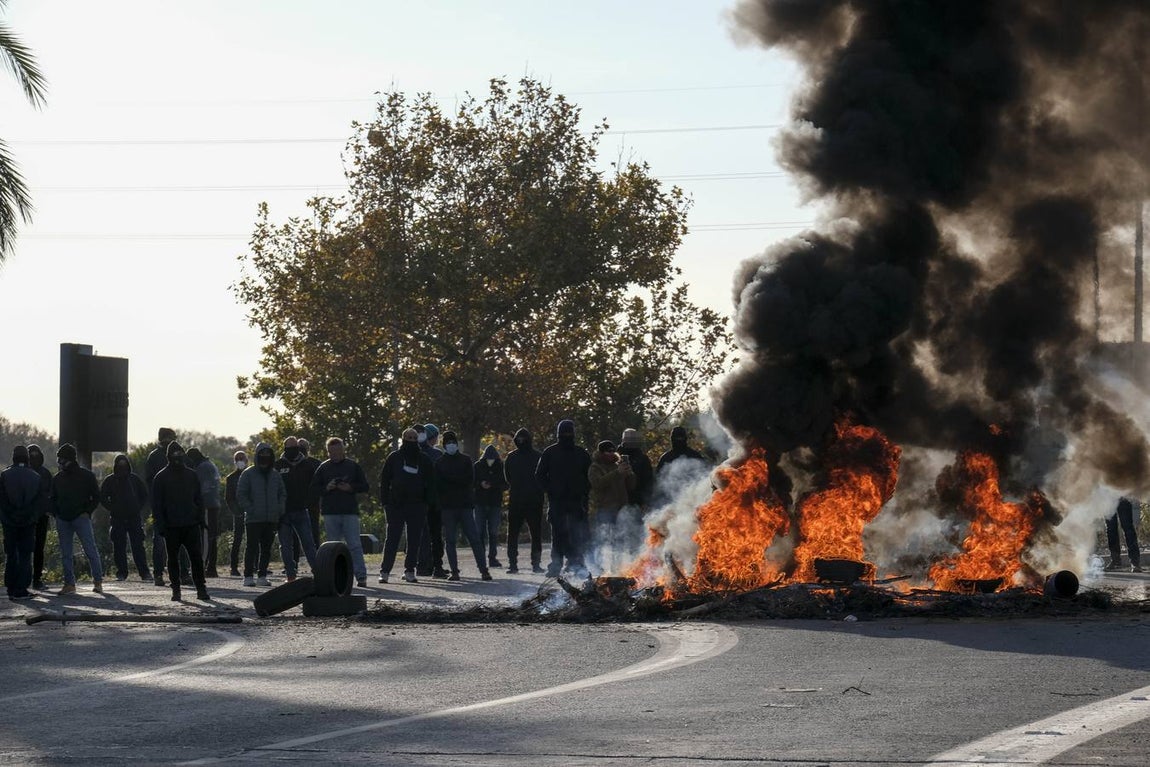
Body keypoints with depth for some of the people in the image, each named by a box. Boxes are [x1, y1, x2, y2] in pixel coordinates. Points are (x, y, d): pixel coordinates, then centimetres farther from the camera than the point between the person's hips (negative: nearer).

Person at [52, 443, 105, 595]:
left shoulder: (86, 476, 0)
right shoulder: (57, 478, 11)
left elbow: (96, 497, 4)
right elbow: (53, 499, 20)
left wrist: (87, 512, -7)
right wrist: (57, 514, 6)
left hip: (81, 518, -4)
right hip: (63, 520, 4)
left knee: (91, 551, -7)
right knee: (66, 554, 4)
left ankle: (98, 581, 1)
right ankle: (69, 584, 9)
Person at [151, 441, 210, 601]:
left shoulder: (192, 475, 10)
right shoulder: (161, 478, 0)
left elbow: (199, 500, 14)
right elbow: (156, 504, -1)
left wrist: (201, 520, 5)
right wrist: (161, 525, -9)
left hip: (191, 524, 2)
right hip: (171, 526, -2)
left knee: (196, 557, -4)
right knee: (173, 558, 6)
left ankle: (201, 588, 0)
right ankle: (175, 589, 14)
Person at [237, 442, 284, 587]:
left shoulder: (275, 475, 13)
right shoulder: (248, 474, 0)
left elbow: (283, 494, 20)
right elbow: (240, 495, -2)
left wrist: (280, 510, 5)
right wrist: (250, 509, -12)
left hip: (272, 519, 4)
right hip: (254, 519, -4)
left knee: (266, 548, 6)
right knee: (252, 547, -4)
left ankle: (262, 576, 11)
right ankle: (248, 576, 0)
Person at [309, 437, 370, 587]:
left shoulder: (353, 466, 7)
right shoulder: (323, 468, 9)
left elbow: (364, 486, 7)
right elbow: (313, 490, 9)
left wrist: (350, 487, -10)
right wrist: (326, 488, -10)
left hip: (350, 512, -1)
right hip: (330, 513, 1)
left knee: (354, 545, -7)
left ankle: (361, 575, -8)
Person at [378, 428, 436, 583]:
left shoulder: (424, 459, 9)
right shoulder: (394, 457, 5)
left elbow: (430, 483, 12)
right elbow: (384, 480, 4)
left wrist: (428, 503, 2)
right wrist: (385, 501, -5)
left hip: (417, 506, 2)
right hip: (396, 505, -2)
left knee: (414, 540, 3)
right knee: (392, 538, -3)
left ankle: (409, 570, 11)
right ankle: (384, 571, -2)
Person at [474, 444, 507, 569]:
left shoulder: (501, 467, 2)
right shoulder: (478, 466, 2)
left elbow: (506, 485, 3)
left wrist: (493, 485, -14)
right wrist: (480, 484, -15)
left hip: (495, 503, 0)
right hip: (480, 503, 0)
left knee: (493, 532, 1)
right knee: (480, 532, -2)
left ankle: (492, 558, 5)